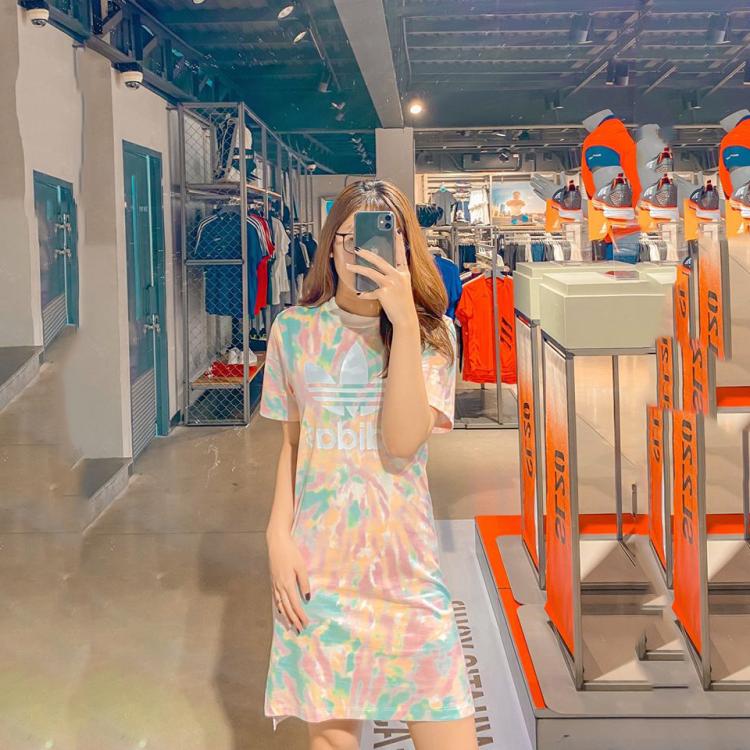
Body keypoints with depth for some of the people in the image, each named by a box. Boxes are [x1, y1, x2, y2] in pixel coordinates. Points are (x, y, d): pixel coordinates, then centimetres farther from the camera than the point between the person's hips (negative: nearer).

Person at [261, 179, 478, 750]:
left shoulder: (432, 333, 0)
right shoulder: (295, 329, 4)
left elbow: (403, 440, -14)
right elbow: (292, 444, 10)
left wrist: (402, 321, -19)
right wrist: (279, 535, -1)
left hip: (405, 564, -1)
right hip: (316, 565, 1)